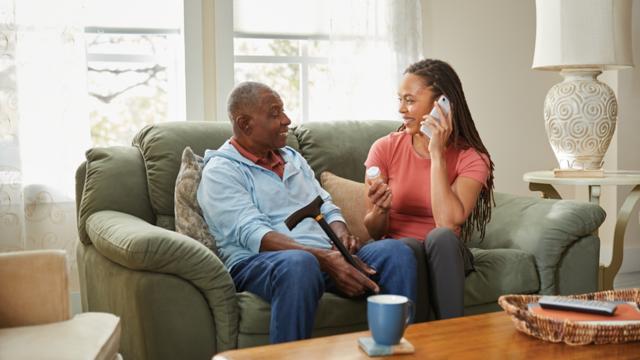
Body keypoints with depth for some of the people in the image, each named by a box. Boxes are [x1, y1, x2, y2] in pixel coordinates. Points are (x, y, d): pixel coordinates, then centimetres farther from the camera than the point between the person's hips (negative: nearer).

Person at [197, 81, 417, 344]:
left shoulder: (293, 159, 25)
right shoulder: (220, 171, 0)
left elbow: (327, 209, 22)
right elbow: (254, 235, -14)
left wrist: (342, 235, -5)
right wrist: (325, 258, -26)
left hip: (327, 257, 7)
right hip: (260, 264, -6)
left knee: (395, 251, -20)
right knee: (299, 263, -42)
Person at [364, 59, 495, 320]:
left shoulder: (471, 159, -6)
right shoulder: (385, 149, -1)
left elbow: (448, 223, -24)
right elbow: (373, 232, 1)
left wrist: (437, 154, -20)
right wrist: (380, 209, -22)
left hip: (445, 255, 0)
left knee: (440, 237, -34)